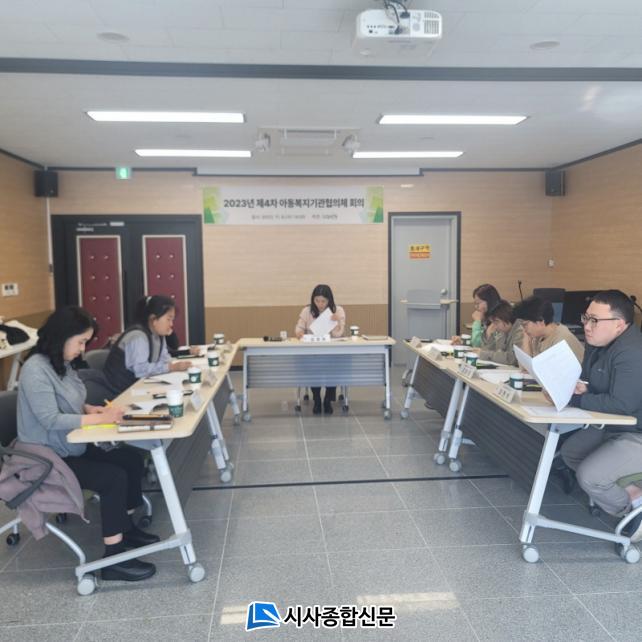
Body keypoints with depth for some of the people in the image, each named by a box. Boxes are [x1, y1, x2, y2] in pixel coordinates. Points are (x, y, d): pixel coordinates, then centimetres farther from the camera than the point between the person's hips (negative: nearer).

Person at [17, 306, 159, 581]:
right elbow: (51, 420, -28)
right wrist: (100, 418, -25)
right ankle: (113, 559, -13)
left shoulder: (63, 363, 5)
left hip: (74, 448, 9)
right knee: (114, 477, -22)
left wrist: (89, 408, -3)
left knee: (132, 458, 1)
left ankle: (126, 527, 17)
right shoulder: (35, 369, -22)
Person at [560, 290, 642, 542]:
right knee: (570, 452, 13)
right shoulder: (597, 342, 2)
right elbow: (588, 380, 12)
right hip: (613, 427, 10)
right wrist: (577, 386, -12)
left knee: (589, 475, -20)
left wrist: (571, 399, -27)